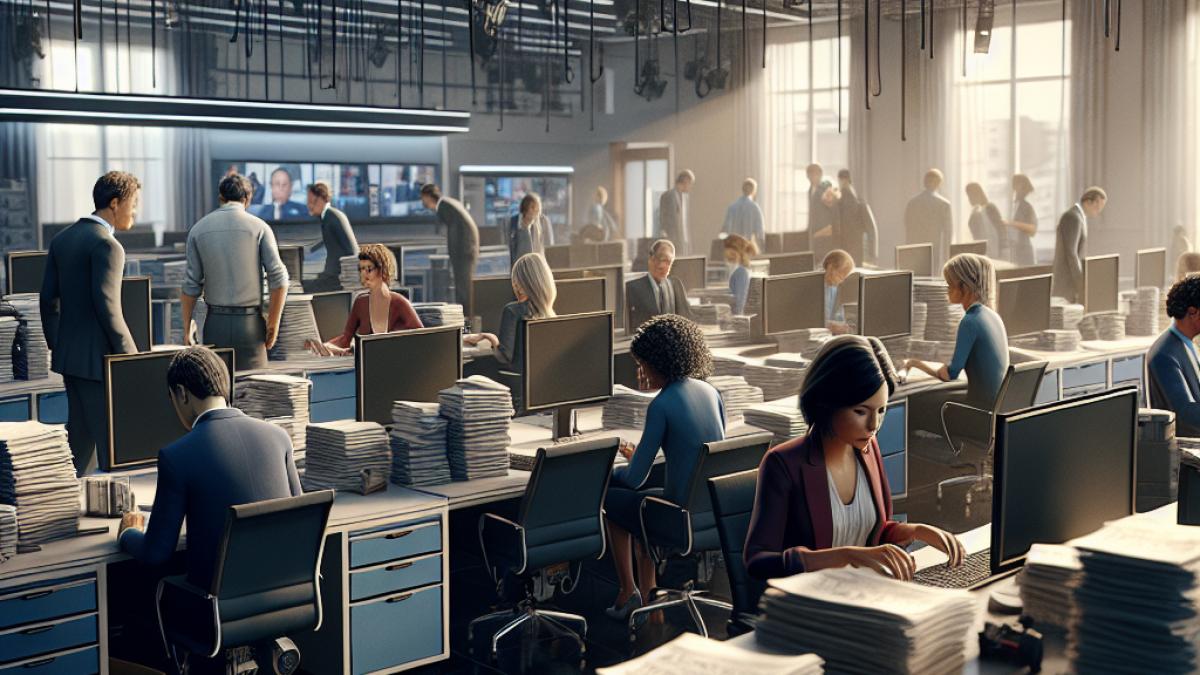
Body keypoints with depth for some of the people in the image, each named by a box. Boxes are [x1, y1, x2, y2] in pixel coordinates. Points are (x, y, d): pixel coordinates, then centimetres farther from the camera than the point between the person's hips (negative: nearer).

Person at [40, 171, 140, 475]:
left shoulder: (61, 239, 10)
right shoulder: (107, 246, -16)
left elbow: (48, 299, 12)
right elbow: (107, 307, -21)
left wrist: (56, 347, 20)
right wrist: (131, 357, -15)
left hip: (68, 355, 9)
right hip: (98, 358, -9)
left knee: (80, 433, 16)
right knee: (111, 439, -3)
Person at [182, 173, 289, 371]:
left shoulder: (198, 229, 6)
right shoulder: (258, 227, -1)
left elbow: (191, 285, 4)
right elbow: (279, 280, -6)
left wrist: (186, 328, 11)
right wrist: (273, 324, 2)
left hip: (216, 322, 2)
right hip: (249, 322, -2)